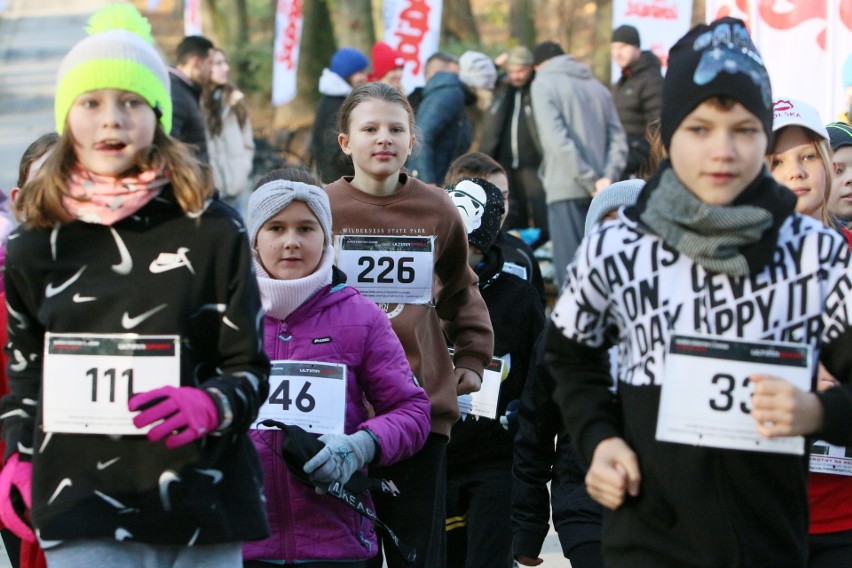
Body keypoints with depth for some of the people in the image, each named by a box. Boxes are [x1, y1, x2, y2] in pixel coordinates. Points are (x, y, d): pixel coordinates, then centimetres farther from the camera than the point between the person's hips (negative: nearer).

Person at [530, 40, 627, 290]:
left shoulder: (544, 84, 0)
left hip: (566, 187, -5)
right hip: (598, 191, 5)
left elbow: (557, 139, -11)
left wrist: (590, 181, -12)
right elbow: (618, 138, 7)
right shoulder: (598, 86, 17)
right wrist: (608, 177, -3)